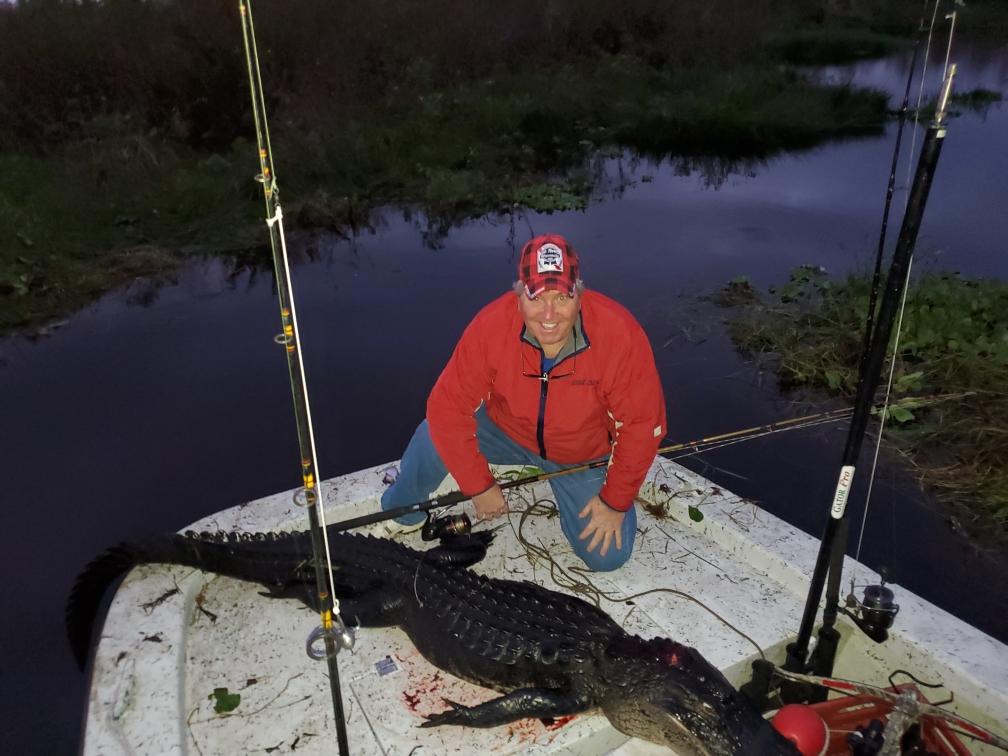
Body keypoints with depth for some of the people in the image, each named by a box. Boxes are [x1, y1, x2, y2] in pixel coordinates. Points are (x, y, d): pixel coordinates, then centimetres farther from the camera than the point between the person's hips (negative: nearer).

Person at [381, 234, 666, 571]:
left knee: (607, 556, -8)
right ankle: (400, 512, 7)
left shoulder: (620, 333, -31)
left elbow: (642, 425, -21)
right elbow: (448, 407, -23)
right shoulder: (490, 325, -29)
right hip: (507, 431, 0)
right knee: (435, 436, -26)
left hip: (583, 455, 0)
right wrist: (480, 486, -19)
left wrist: (616, 501, -15)